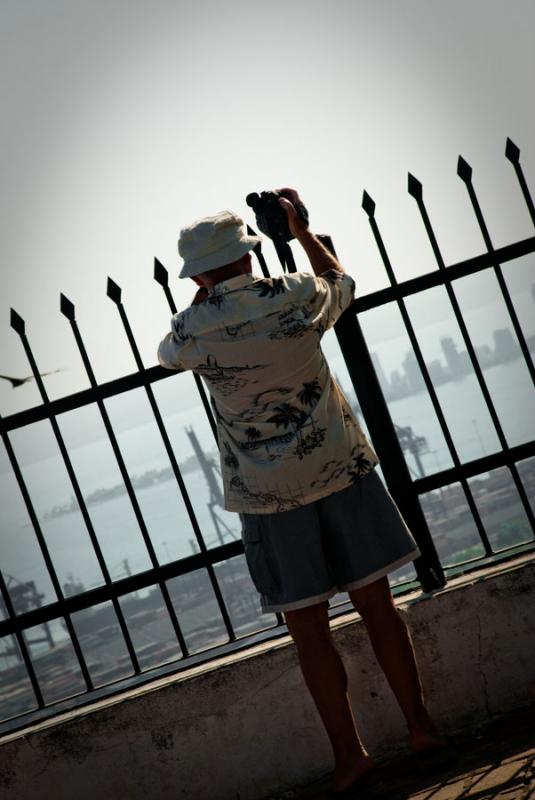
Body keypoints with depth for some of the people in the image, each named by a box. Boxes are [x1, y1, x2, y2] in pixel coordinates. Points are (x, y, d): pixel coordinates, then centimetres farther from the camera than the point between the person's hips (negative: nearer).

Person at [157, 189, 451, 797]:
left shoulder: (194, 330, -8)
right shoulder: (295, 298, -4)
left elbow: (167, 351, 18)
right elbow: (342, 282, 20)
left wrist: (207, 289, 18)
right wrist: (299, 227, 29)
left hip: (267, 492, -2)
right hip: (340, 468, 2)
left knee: (307, 627, 6)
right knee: (376, 602, 10)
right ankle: (420, 726, 20)